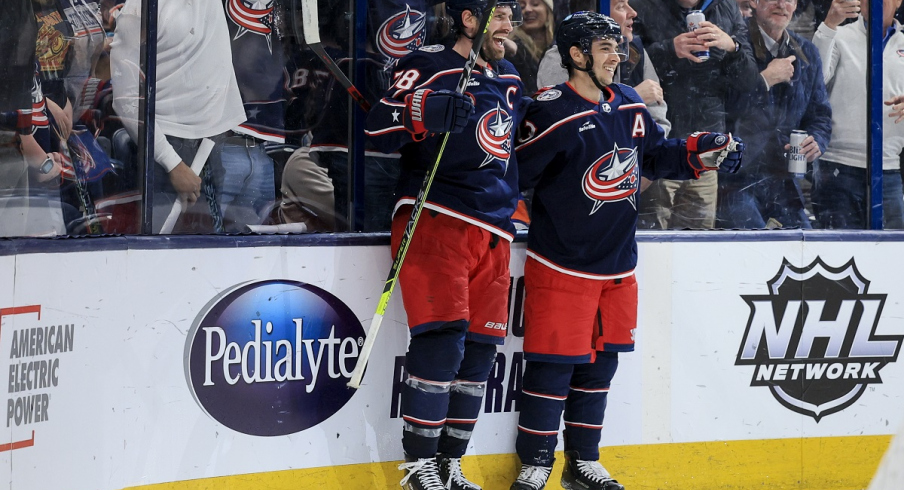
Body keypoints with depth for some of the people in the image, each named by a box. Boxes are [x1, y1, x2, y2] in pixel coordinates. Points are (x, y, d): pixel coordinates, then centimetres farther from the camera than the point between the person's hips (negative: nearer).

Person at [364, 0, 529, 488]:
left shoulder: (509, 78, 17)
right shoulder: (431, 66, -6)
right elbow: (379, 130, -13)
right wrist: (423, 112, -28)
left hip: (492, 229, 7)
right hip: (435, 221, -7)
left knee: (478, 351, 5)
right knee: (441, 339, -15)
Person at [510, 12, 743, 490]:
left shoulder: (629, 105, 8)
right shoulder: (552, 111, -16)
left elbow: (655, 155, 20)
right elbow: (516, 171, -14)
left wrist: (701, 152, 7)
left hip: (617, 265, 7)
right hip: (561, 265, -7)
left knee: (600, 362, 12)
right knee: (553, 362, -4)